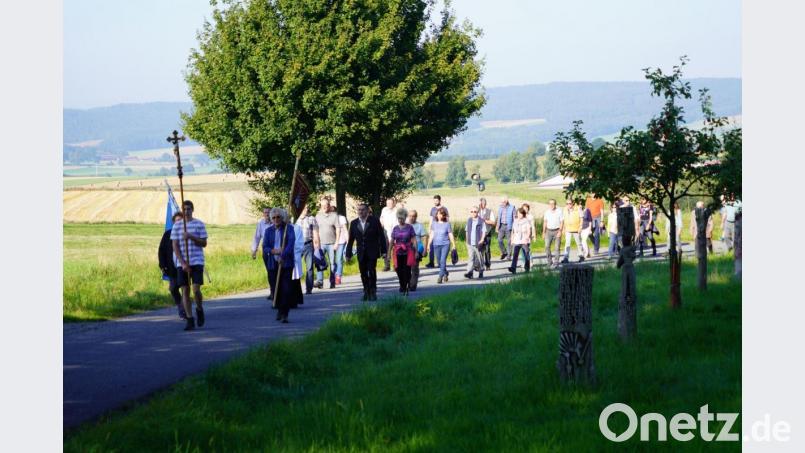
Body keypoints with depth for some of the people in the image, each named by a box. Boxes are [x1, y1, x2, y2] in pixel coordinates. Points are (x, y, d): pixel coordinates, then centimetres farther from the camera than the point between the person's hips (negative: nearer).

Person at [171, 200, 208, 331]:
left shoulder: (199, 224, 3)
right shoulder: (177, 226, 4)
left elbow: (204, 243, 1)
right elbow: (175, 246, 1)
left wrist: (191, 237, -16)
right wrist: (183, 263, -9)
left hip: (197, 262, -1)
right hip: (182, 263, 1)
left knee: (196, 290, -12)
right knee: (185, 291, -1)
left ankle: (199, 309, 18)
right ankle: (190, 320, 5)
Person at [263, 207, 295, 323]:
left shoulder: (288, 229, 2)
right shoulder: (268, 231, 11)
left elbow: (291, 243, -13)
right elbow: (265, 247, 4)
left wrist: (283, 255, -24)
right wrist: (274, 251, -15)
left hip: (286, 263, -3)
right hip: (272, 264, 3)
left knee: (286, 289, -10)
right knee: (275, 289, 6)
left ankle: (284, 314, -9)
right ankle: (280, 310, 26)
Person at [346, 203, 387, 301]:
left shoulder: (374, 221, -1)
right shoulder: (354, 223, 7)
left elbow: (381, 236, 1)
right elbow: (350, 240, 9)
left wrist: (383, 250, -4)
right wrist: (348, 254, 8)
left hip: (372, 252, -3)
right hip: (361, 253, 3)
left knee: (372, 272, -9)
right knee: (363, 273, 3)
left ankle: (373, 293, 1)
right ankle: (366, 293, 13)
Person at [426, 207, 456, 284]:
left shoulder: (447, 224, -1)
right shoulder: (434, 224, 7)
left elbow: (450, 235, 3)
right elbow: (431, 235, 11)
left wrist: (453, 245, 4)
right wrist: (429, 244, 7)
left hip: (445, 244, -3)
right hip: (436, 244, 3)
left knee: (443, 261, -14)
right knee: (439, 262, 10)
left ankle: (440, 277, -13)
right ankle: (445, 273, 33)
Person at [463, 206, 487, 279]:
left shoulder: (481, 221, -5)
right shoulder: (469, 221, 9)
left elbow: (484, 231, -7)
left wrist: (482, 240, -19)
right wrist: (467, 241, 15)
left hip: (478, 243, -3)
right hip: (470, 243, 3)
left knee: (480, 258, 7)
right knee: (470, 258, -7)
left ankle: (481, 272, 22)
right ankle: (469, 272, -15)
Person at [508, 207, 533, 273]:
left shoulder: (527, 221, -3)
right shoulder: (515, 221, 11)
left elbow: (529, 231, -7)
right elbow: (513, 231, 17)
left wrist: (526, 238, -18)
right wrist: (512, 239, 14)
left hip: (525, 241, -3)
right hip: (517, 241, 3)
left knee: (526, 254, 6)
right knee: (515, 254, -11)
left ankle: (527, 268, 23)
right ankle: (513, 268, -21)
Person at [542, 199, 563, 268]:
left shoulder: (559, 211, -3)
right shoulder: (547, 212, 7)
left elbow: (562, 222, -3)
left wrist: (560, 231, -13)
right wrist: (544, 232, 12)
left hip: (557, 231, -3)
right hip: (549, 231, 3)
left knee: (557, 247, -3)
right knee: (547, 246, -7)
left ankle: (556, 262, 3)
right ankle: (549, 261, 4)